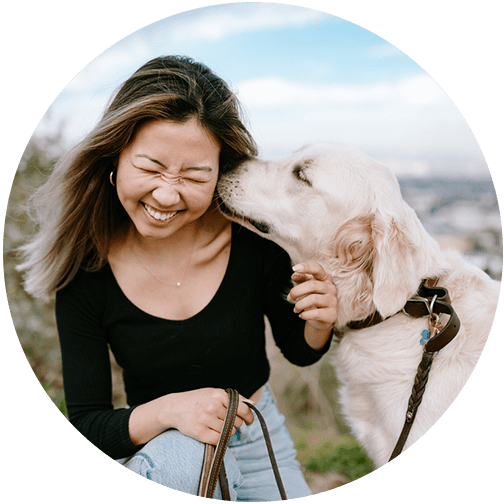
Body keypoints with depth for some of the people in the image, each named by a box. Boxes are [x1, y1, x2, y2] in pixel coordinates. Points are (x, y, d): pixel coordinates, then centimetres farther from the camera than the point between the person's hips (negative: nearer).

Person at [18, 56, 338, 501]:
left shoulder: (254, 239, -19)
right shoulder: (86, 277, -20)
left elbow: (300, 352, -3)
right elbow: (85, 426, -14)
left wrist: (318, 323, -26)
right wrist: (167, 410, -33)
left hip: (261, 437, 2)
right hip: (158, 453, -1)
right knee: (184, 456, -32)